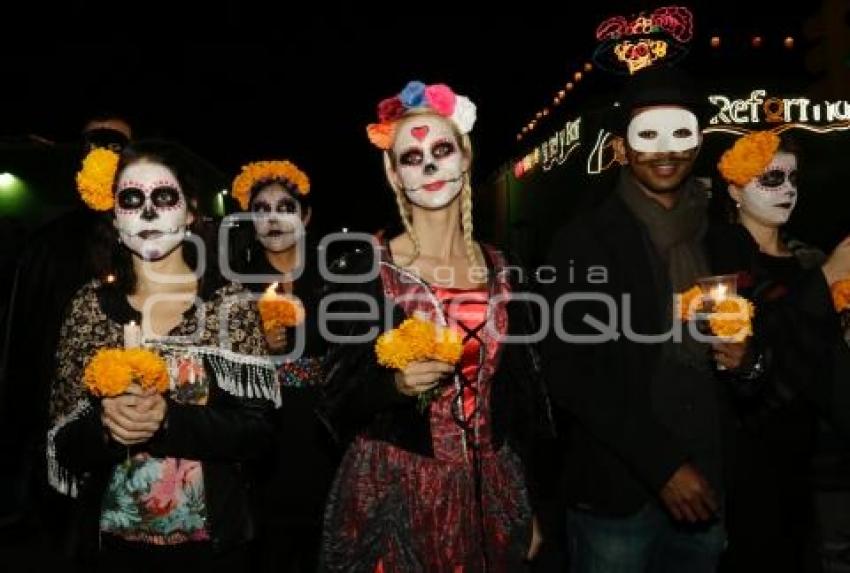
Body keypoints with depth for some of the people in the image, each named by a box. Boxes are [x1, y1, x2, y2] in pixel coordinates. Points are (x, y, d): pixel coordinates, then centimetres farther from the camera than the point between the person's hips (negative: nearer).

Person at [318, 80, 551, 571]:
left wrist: (530, 507, 10)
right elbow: (338, 401, -5)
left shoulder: (501, 269, 2)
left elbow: (522, 398, 7)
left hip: (491, 493, 4)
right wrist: (395, 384, -24)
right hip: (395, 494, -3)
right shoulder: (364, 269, -9)